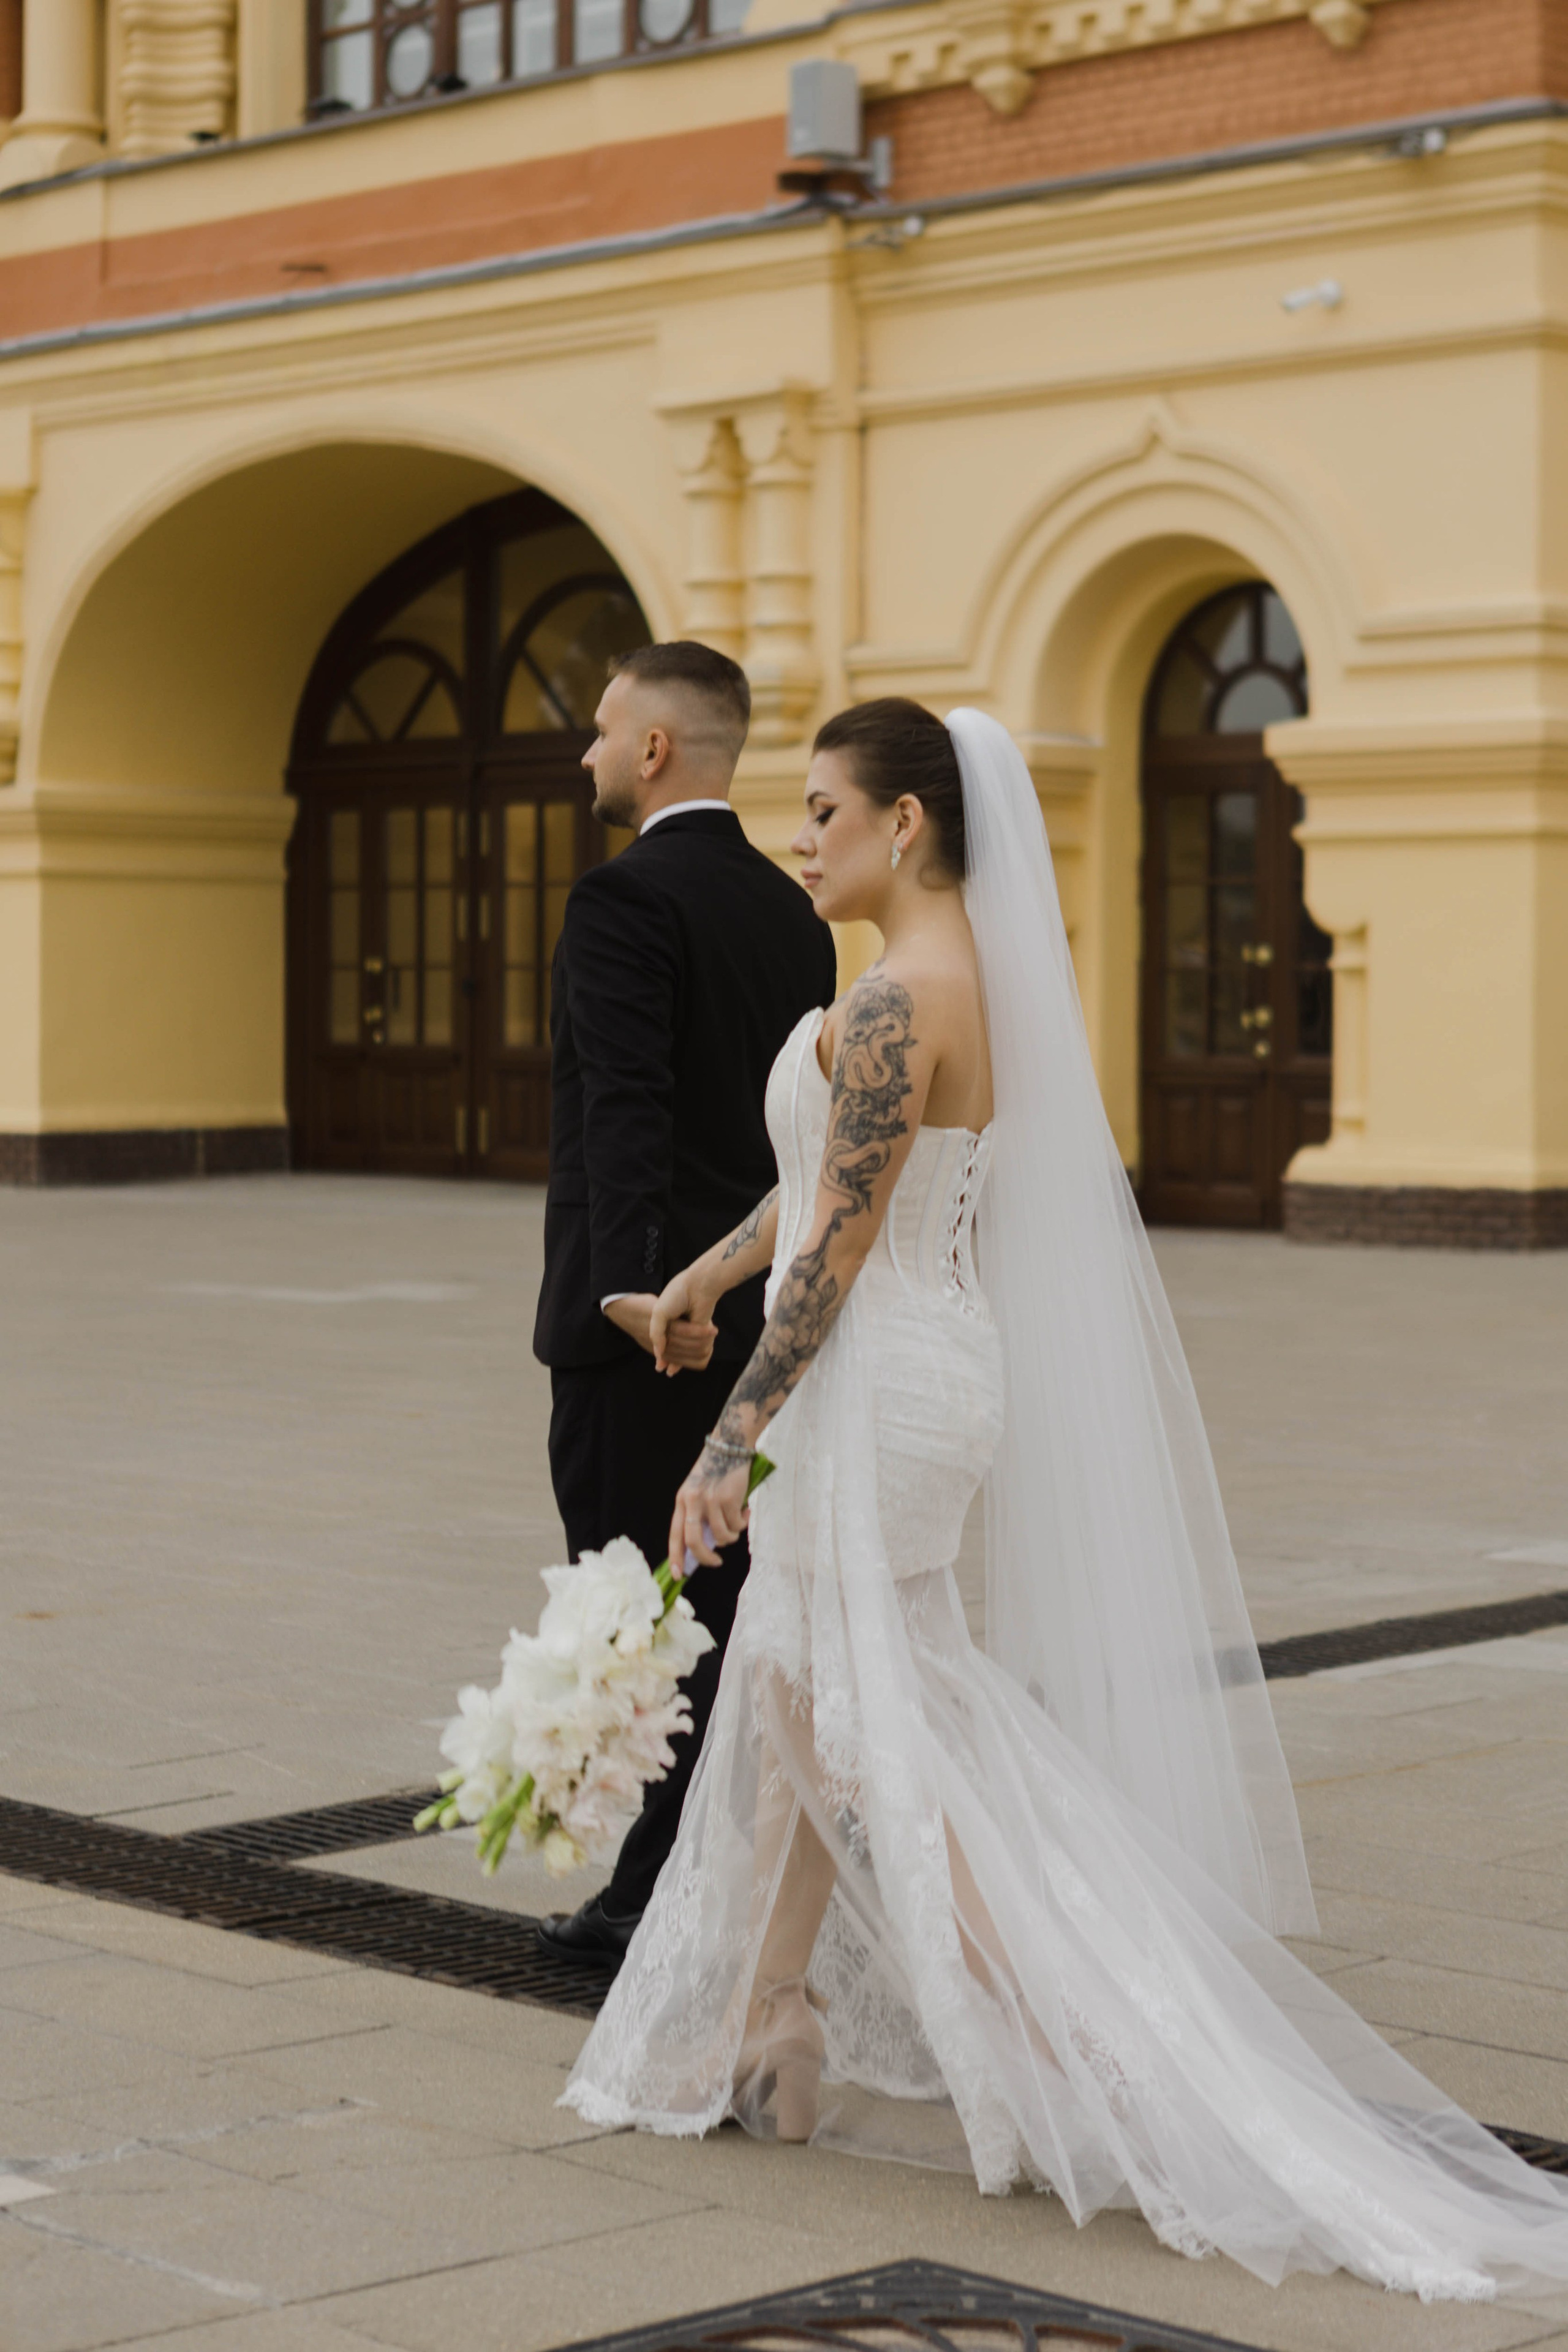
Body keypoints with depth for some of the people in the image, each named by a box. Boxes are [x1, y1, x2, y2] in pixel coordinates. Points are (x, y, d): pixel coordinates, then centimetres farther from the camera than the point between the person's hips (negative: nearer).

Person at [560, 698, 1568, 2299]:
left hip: (874, 1390, -10)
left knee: (873, 1746, -4)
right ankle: (754, 2046, 27)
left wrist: (729, 1446, -17)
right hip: (925, 1372, 10)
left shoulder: (894, 1005, -20)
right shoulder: (972, 976, 10)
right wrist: (713, 1268, 33)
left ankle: (1079, 2064, -5)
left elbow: (837, 1251, -21)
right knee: (790, 1704, 18)